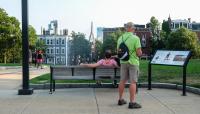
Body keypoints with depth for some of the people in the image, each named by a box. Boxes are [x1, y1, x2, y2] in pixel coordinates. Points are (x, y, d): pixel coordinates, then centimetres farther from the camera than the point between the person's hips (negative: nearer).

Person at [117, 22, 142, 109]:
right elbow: (139, 53, -15)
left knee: (122, 81, 13)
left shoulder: (120, 38, 3)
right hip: (133, 62, -5)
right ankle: (132, 102, -1)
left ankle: (120, 100, 23)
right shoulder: (135, 38, -14)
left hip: (123, 62, 6)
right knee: (133, 82, -2)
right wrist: (140, 53, 6)